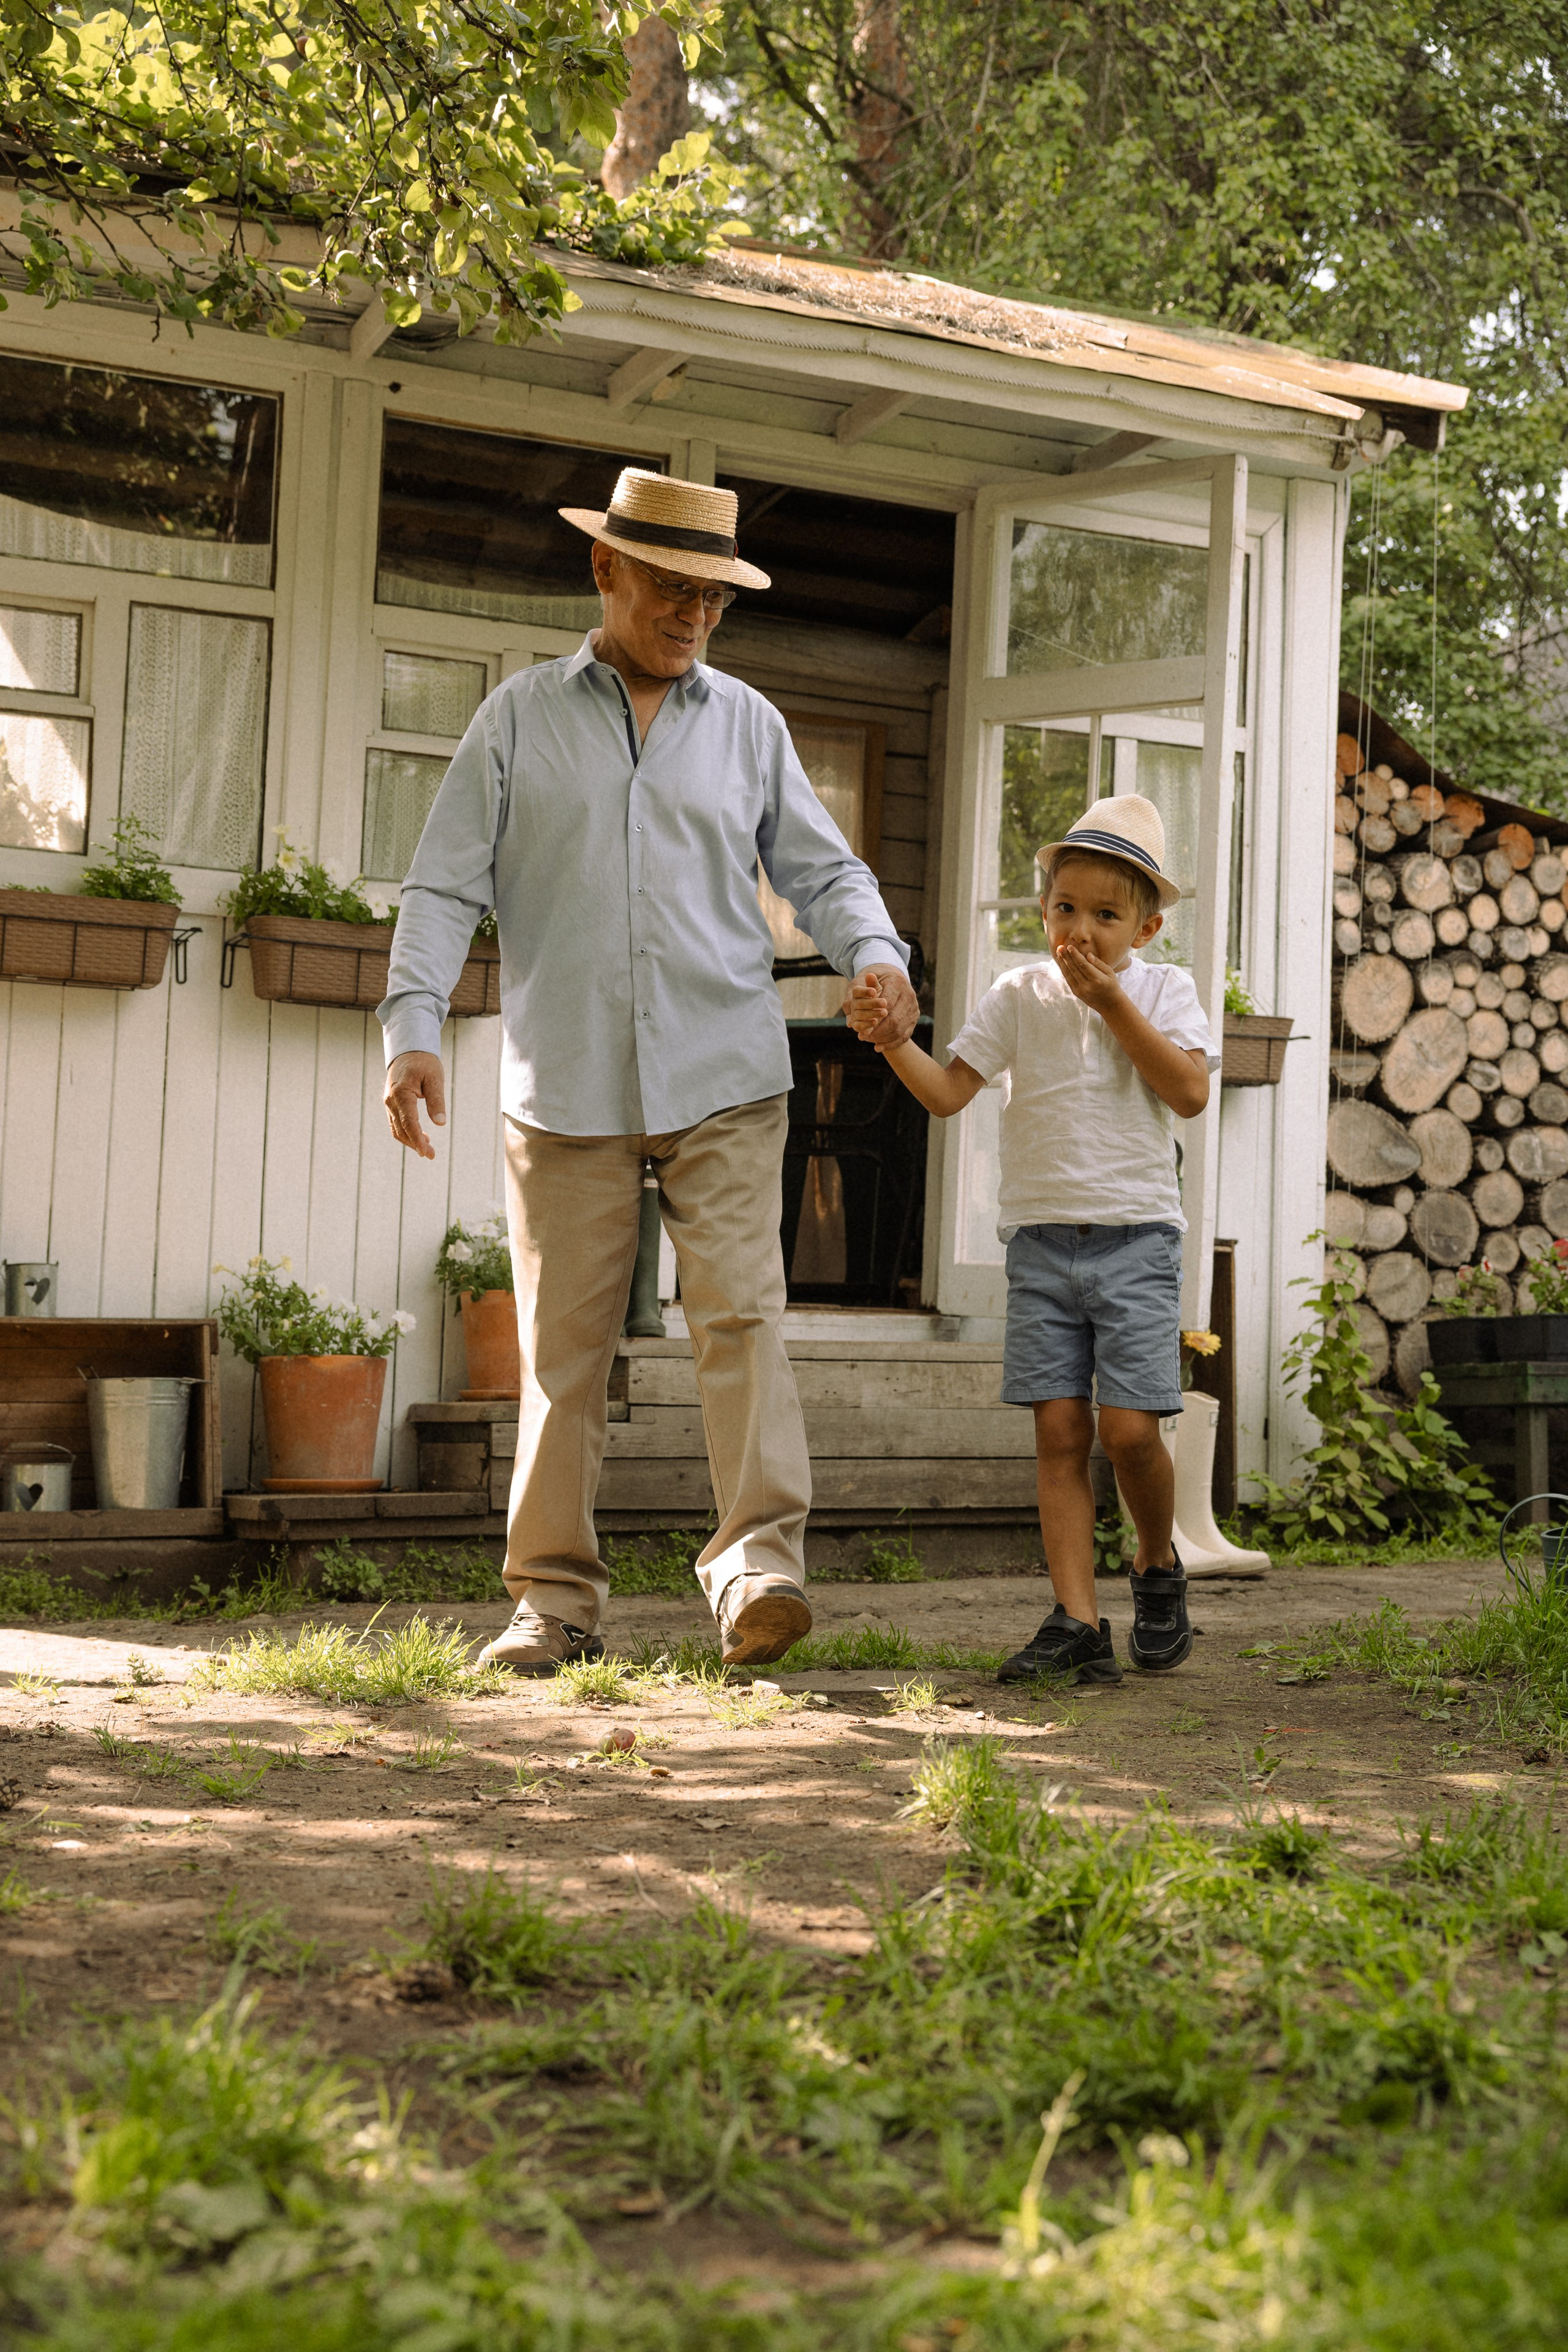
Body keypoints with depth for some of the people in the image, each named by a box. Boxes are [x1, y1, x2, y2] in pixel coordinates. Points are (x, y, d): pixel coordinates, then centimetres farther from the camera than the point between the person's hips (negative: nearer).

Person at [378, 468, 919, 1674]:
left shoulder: (748, 723, 13)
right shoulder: (521, 716, 8)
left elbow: (822, 869, 14)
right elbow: (447, 884, 4)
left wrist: (878, 955, -8)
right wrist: (415, 1026, -9)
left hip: (725, 1076, 1)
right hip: (566, 1083, 0)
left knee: (741, 1310, -14)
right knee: (564, 1342, 3)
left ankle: (762, 1557, -18)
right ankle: (556, 1595, 11)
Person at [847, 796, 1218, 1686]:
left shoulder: (1164, 989, 4)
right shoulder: (1020, 995, 7)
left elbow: (1189, 1093, -10)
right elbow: (948, 1092, 2)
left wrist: (1111, 1003, -12)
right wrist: (891, 1038, -16)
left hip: (1135, 1235, -2)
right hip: (1042, 1236, 2)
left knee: (1129, 1427, -10)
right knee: (1060, 1430, -2)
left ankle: (1160, 1564, 19)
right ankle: (1079, 1623, 1)